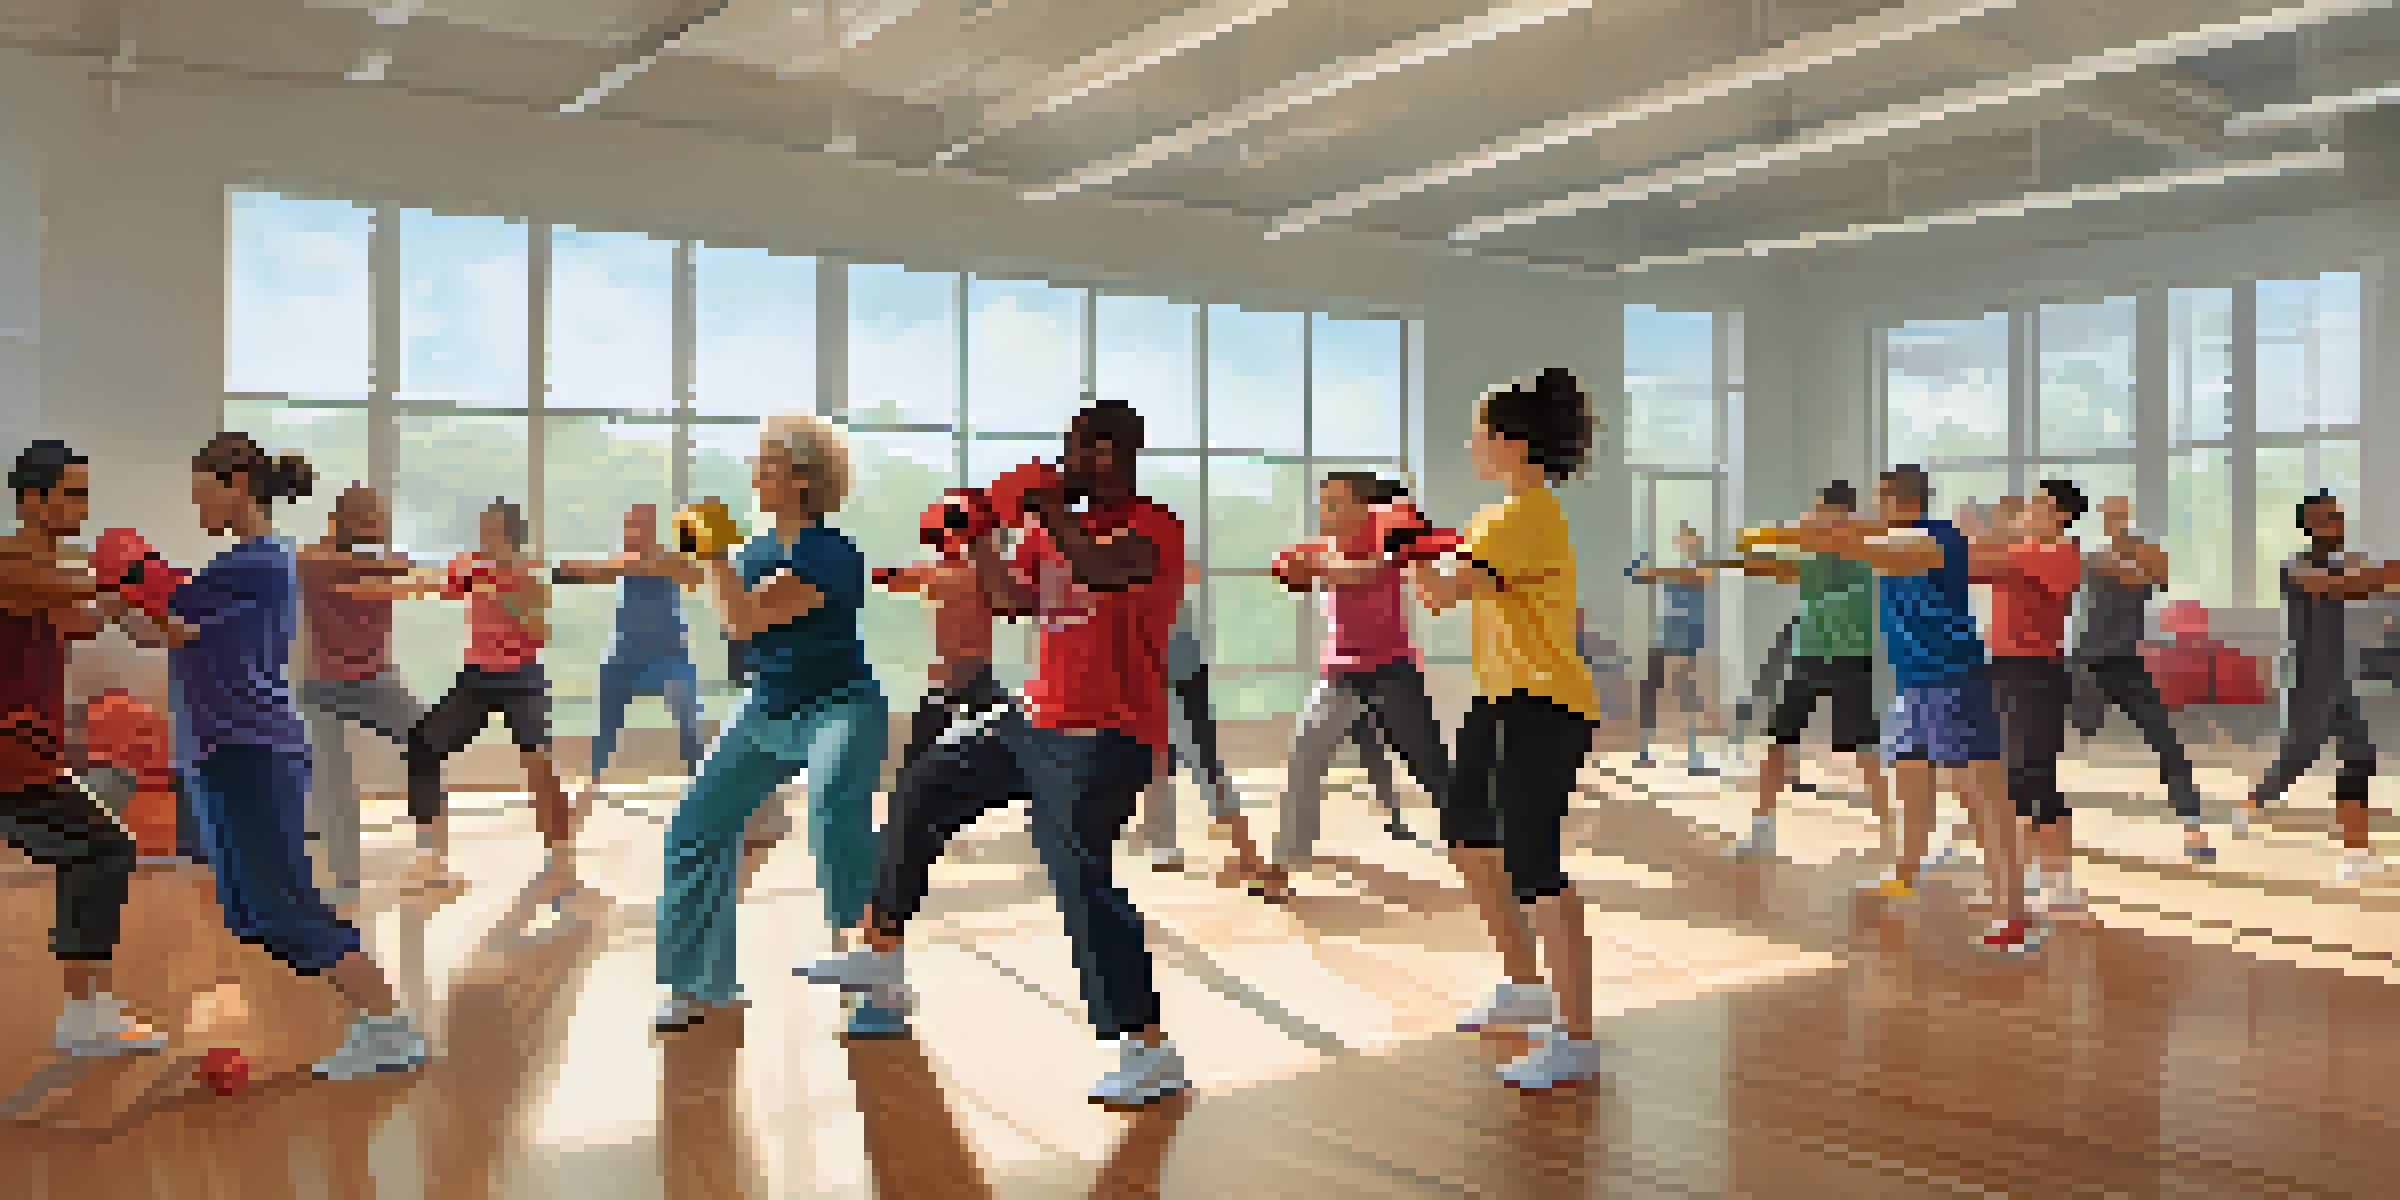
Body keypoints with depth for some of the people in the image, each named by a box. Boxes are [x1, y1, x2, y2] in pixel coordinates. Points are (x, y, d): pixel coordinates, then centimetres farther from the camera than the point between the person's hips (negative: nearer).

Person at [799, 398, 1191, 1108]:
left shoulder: (1154, 527, -10)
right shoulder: (1060, 527, 14)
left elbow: (1105, 571, -31)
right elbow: (1013, 601, 11)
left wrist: (1050, 511, -23)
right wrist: (979, 540, 0)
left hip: (1106, 740, -9)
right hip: (1038, 723, 9)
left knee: (1079, 876, -19)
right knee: (924, 790, 16)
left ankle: (1151, 1050, -9)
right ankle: (881, 956, 28)